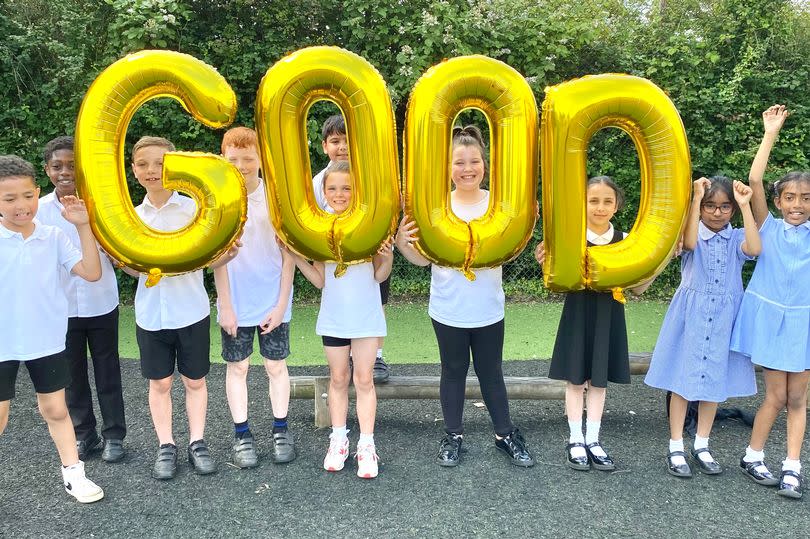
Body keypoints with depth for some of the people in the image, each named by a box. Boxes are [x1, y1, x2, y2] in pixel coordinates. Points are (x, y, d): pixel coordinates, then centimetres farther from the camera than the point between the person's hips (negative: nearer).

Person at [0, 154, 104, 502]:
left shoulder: (53, 237, -4)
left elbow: (91, 273, -9)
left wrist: (83, 226, -14)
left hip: (47, 341, 2)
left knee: (55, 410, 14)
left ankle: (73, 473, 27)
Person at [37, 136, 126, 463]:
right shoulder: (39, 209, -3)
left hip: (101, 303, -1)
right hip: (62, 307, 1)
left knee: (107, 372, 9)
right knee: (72, 374, 13)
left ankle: (113, 435, 24)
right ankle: (83, 433, 30)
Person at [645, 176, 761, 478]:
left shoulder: (736, 238, 3)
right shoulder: (694, 235, -3)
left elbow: (754, 248, -19)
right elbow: (689, 243, -27)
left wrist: (746, 206, -17)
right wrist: (695, 199, -25)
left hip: (723, 319, 3)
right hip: (691, 317, -3)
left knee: (714, 383, 11)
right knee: (682, 380, 2)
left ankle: (702, 447, 26)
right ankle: (676, 449, 12)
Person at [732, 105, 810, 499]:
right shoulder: (769, 228, -4)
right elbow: (754, 181, -14)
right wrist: (770, 134, -15)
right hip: (770, 317, -2)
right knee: (777, 396, 2)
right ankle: (752, 456, 20)